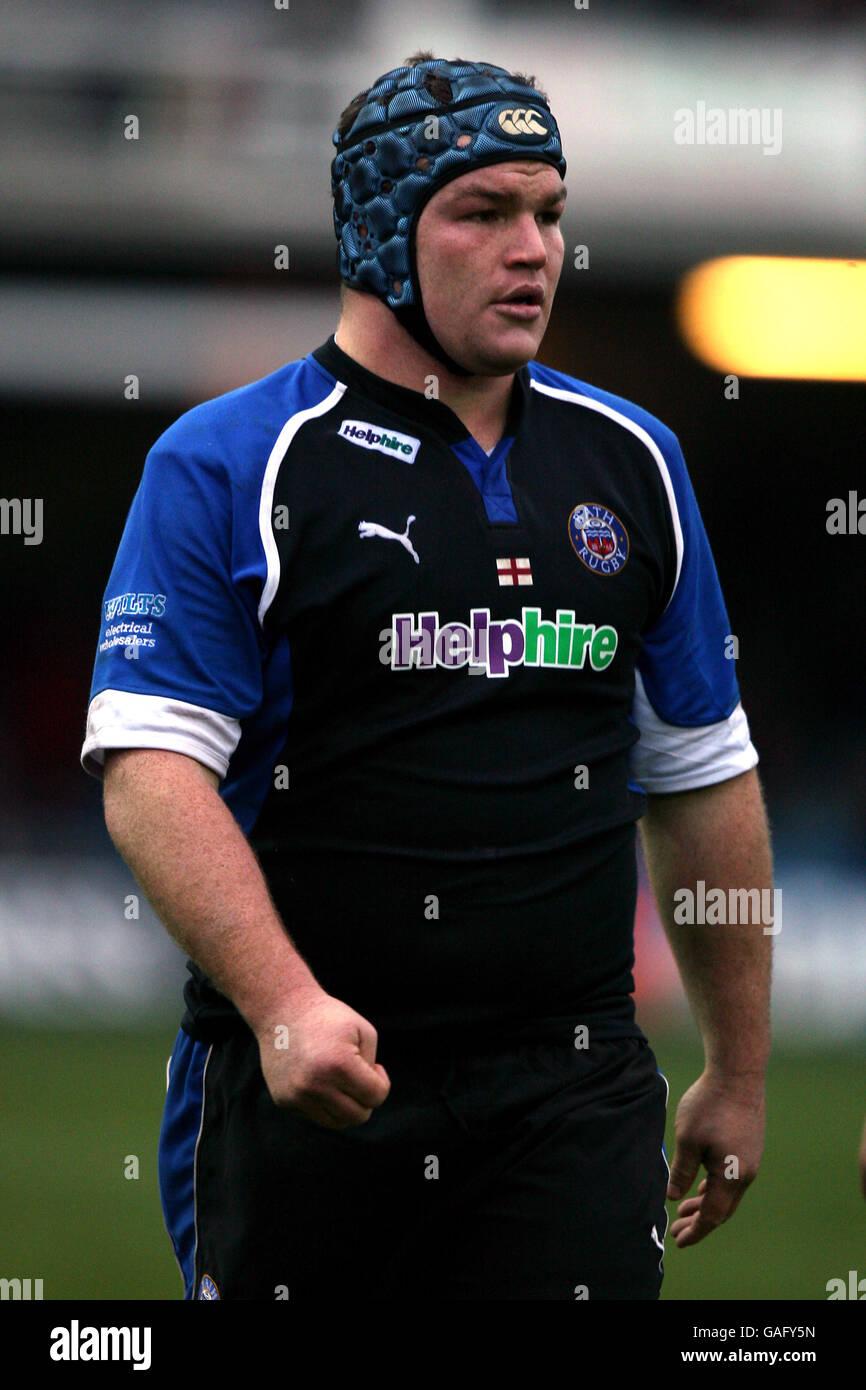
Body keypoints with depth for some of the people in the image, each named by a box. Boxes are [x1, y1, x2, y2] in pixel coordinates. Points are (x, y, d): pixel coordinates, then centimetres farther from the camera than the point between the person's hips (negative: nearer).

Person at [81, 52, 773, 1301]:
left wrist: (738, 1073, 18)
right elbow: (151, 770, -11)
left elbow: (704, 777, 18)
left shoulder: (631, 462, 13)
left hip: (573, 1094, 3)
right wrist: (283, 1002, -25)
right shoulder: (228, 465, -2)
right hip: (300, 1089, -3)